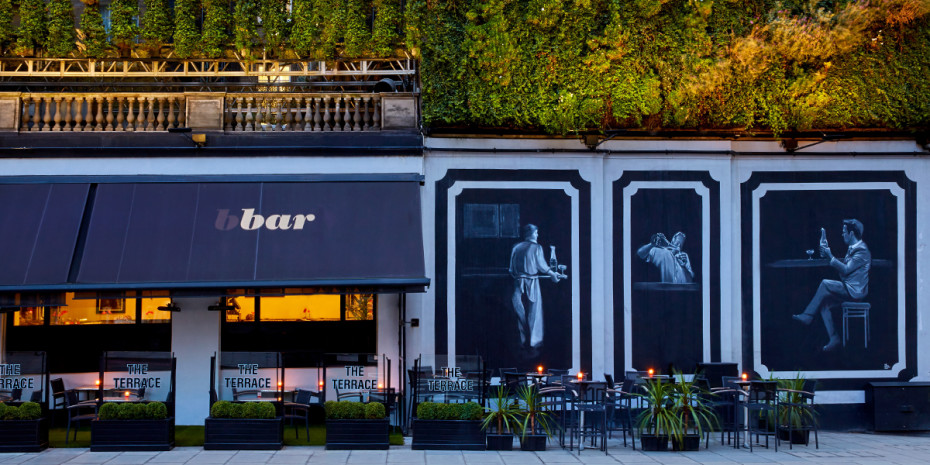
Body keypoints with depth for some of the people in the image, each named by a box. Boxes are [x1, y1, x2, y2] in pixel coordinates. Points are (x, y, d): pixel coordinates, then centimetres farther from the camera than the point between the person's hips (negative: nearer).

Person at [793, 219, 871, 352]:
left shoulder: (862, 250, -15)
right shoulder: (852, 248, 16)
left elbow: (845, 269, -21)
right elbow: (843, 266, 21)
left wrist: (830, 256, -17)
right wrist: (829, 254, 10)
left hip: (855, 290, -10)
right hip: (849, 289, 10)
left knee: (825, 283, -20)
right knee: (823, 304, -3)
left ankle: (807, 316, -12)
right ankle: (834, 339, -4)